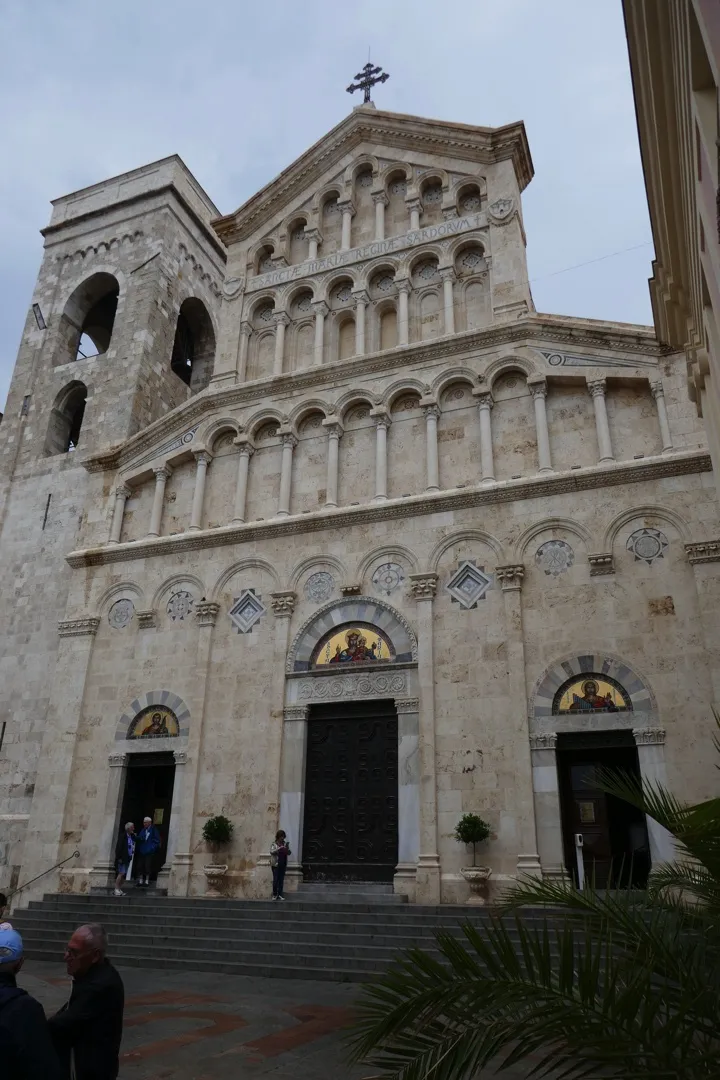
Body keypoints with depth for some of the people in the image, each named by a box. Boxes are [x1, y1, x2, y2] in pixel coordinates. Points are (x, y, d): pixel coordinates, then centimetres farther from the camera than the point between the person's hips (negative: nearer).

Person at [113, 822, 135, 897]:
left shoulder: (132, 837, 8)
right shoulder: (122, 836, -12)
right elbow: (118, 847, -14)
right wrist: (119, 858, -15)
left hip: (128, 858, 7)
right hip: (122, 858, -7)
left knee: (124, 875, 7)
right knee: (121, 873, -10)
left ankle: (119, 889, 14)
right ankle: (116, 889, -4)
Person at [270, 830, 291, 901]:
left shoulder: (285, 844, 6)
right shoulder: (274, 844, -5)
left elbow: (289, 853, 4)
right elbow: (272, 852, -19)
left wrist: (287, 848, -16)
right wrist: (279, 848, -29)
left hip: (283, 864, 4)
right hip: (275, 864, -4)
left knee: (281, 879, 5)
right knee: (275, 879, -3)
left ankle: (280, 894, 14)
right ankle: (274, 894, 9)